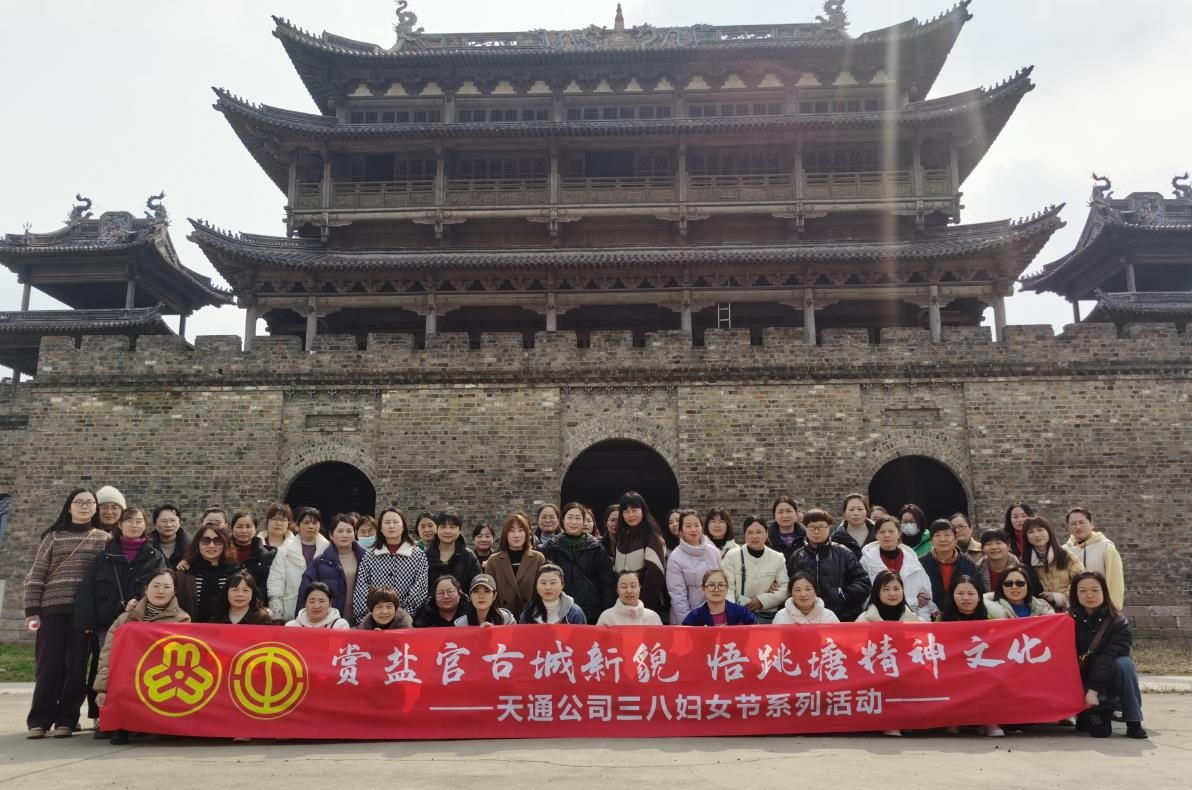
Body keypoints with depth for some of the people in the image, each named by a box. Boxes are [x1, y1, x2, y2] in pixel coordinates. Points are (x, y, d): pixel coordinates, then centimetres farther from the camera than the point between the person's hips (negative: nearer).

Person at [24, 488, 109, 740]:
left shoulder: (103, 538, 7)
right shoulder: (53, 537, 8)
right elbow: (36, 573, 5)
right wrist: (32, 609, -2)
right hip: (53, 608, 0)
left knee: (77, 665, 1)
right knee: (49, 665, 0)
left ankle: (66, 720, 9)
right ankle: (39, 720, 9)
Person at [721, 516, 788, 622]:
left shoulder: (777, 558, 5)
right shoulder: (732, 556, -2)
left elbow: (784, 589, 0)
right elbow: (727, 587, -8)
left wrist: (762, 600, -13)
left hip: (767, 617, 2)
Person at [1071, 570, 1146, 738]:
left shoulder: (1118, 623, -10)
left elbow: (1108, 658, -20)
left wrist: (1094, 690, -30)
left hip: (1108, 682, 1)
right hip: (1082, 683, -1)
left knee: (1124, 662, -31)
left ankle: (1133, 723, -22)